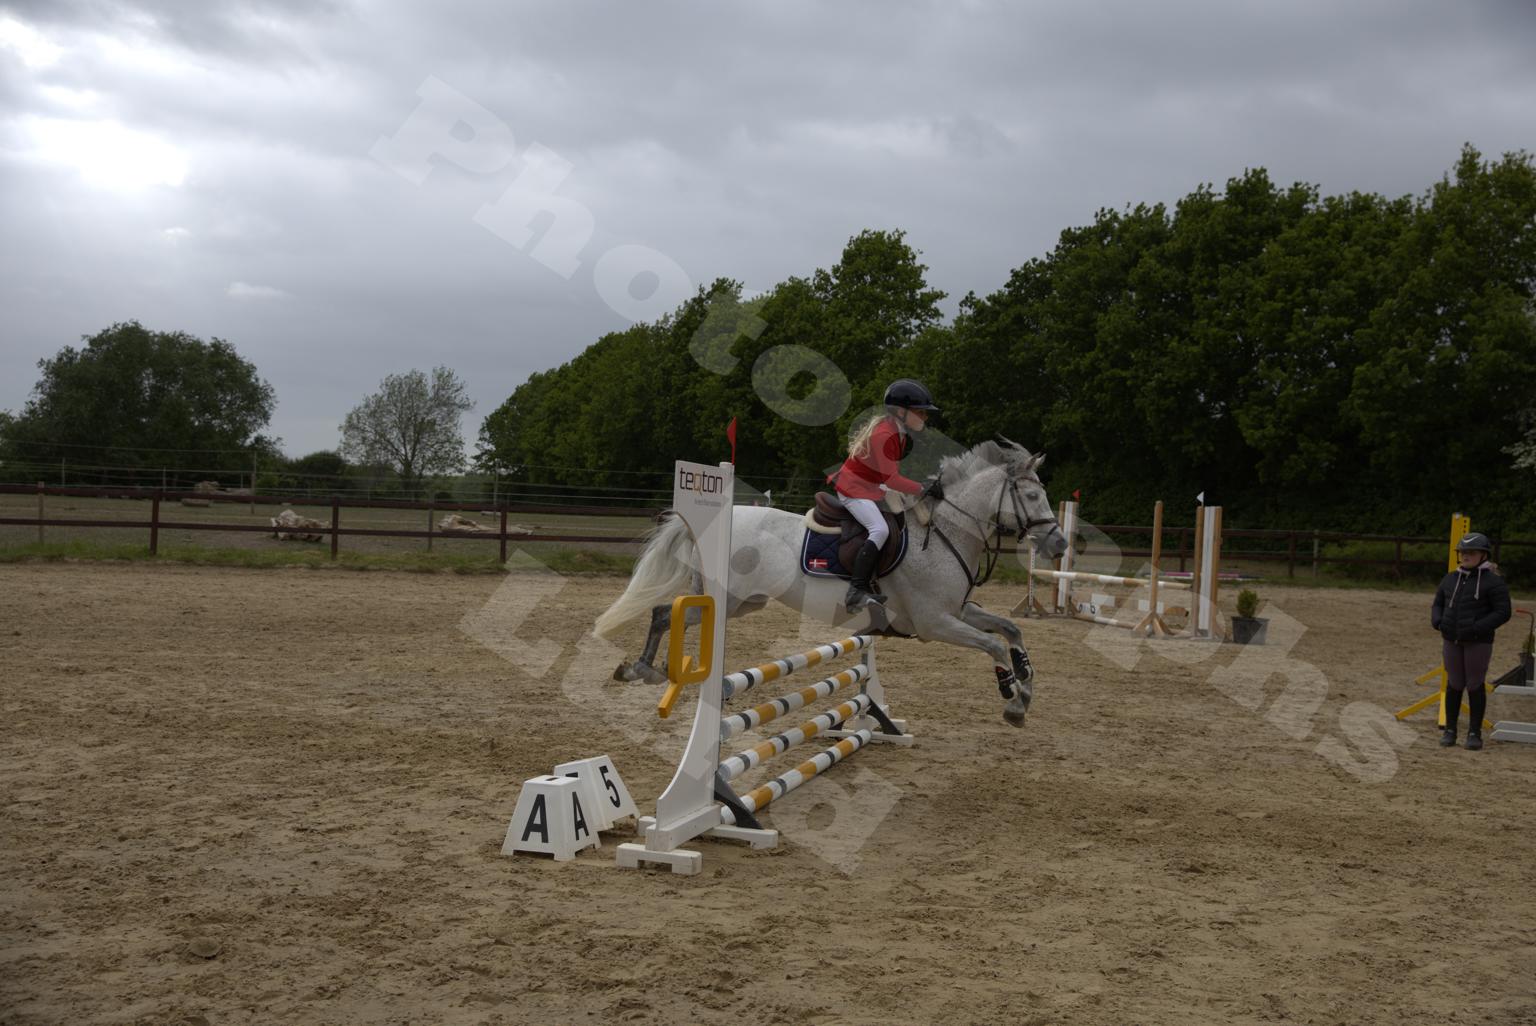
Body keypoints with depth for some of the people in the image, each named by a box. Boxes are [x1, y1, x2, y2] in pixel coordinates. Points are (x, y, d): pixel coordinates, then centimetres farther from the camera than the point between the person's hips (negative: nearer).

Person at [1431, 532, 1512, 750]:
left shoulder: (1493, 582, -7)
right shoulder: (1451, 579, 9)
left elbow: (1503, 612, -10)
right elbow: (1437, 604, 18)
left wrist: (1477, 628, -20)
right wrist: (1438, 622, -3)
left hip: (1478, 642, -4)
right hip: (1452, 641, 4)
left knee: (1475, 685, 1)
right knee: (1453, 685, 9)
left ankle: (1475, 733, 10)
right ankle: (1450, 730, 16)